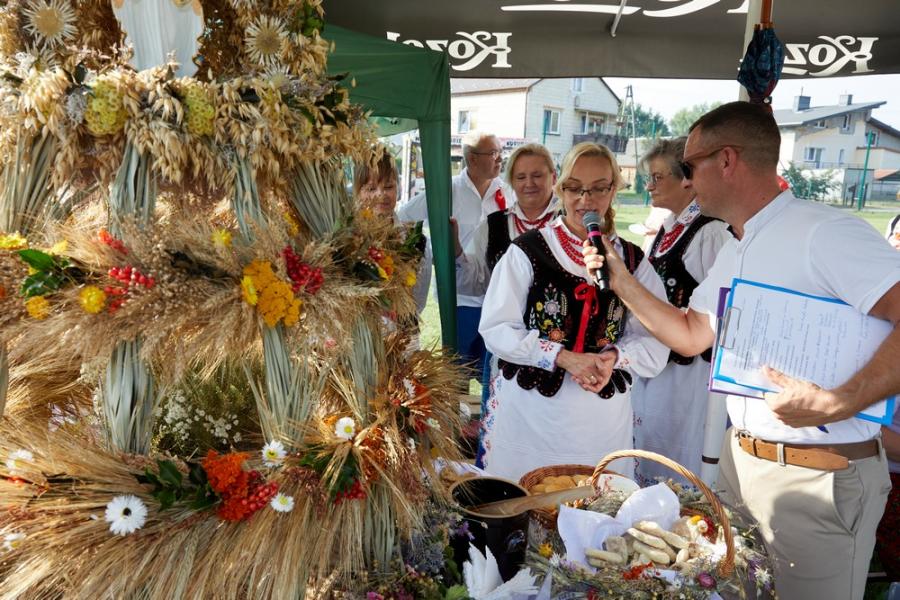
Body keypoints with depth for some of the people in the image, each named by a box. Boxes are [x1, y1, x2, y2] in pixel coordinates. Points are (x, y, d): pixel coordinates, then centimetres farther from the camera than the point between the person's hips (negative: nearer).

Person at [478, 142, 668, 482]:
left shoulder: (632, 260, 5)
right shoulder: (527, 251, -5)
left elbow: (654, 342, 4)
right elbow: (496, 329, -8)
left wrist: (614, 357, -16)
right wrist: (563, 357, -18)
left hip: (603, 419, 3)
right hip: (528, 413, -2)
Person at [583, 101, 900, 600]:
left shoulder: (827, 232, -20)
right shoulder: (733, 253, 9)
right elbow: (690, 336, 14)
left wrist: (836, 403, -30)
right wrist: (620, 279, 8)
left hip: (819, 477, -8)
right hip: (740, 457, 8)